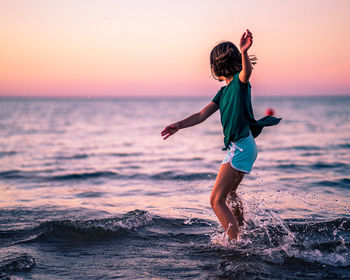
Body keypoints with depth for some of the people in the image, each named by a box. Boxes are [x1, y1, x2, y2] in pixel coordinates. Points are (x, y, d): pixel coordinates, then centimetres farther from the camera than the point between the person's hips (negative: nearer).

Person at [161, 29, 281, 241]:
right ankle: (241, 234, 52)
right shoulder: (225, 91, 16)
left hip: (241, 147, -10)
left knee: (217, 200, -12)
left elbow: (247, 72, -34)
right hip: (239, 146, 10)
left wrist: (244, 52, -53)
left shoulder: (239, 81, -9)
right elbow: (202, 115, 14)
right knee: (229, 193, 31)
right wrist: (179, 125, 3)